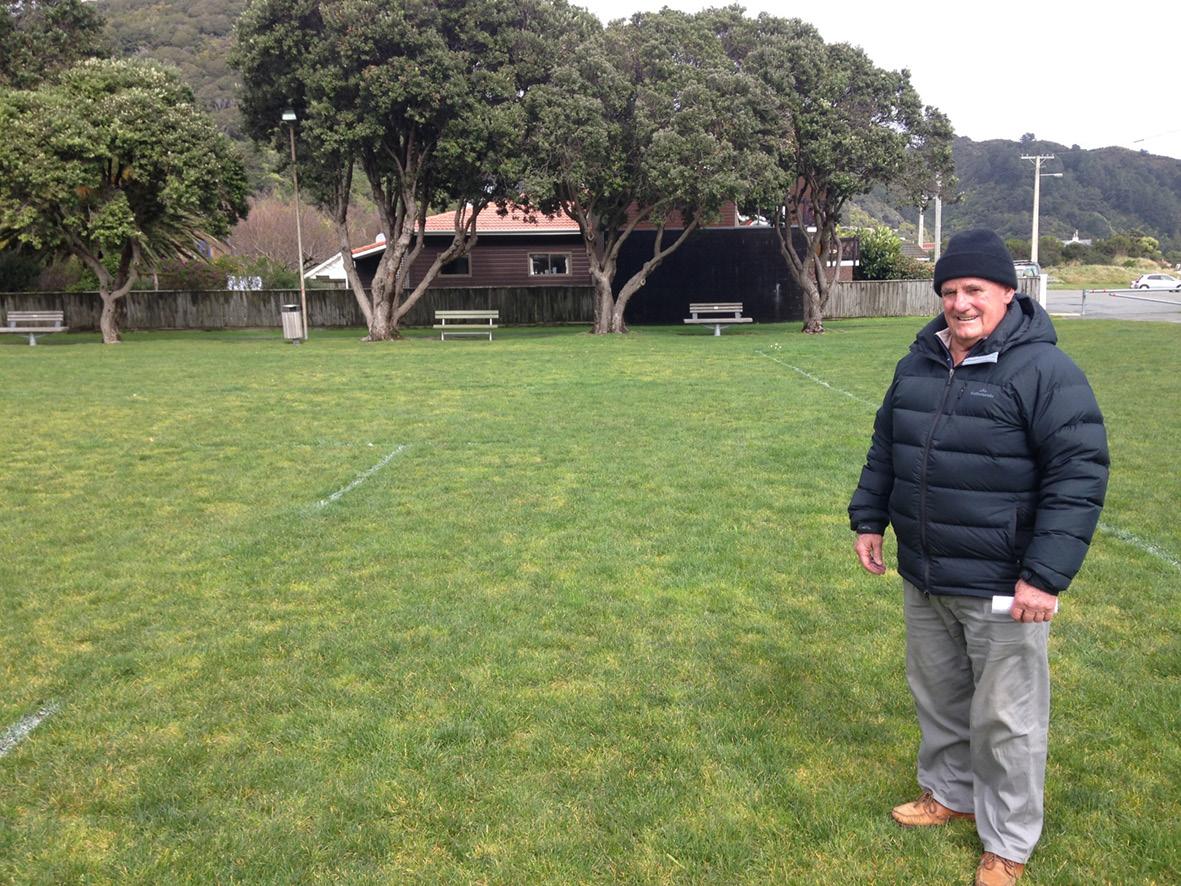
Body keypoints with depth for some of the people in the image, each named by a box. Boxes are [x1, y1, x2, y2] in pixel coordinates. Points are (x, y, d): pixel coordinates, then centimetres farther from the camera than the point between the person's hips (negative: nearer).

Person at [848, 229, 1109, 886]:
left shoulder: (1044, 371, -14)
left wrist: (1046, 575, -21)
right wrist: (869, 519, 17)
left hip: (1001, 588, -6)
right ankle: (950, 793, 44)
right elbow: (885, 449, 18)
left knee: (1005, 718, 7)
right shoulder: (919, 363, 7)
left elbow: (1079, 476, -18)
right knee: (938, 696, 22)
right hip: (924, 579, 7)